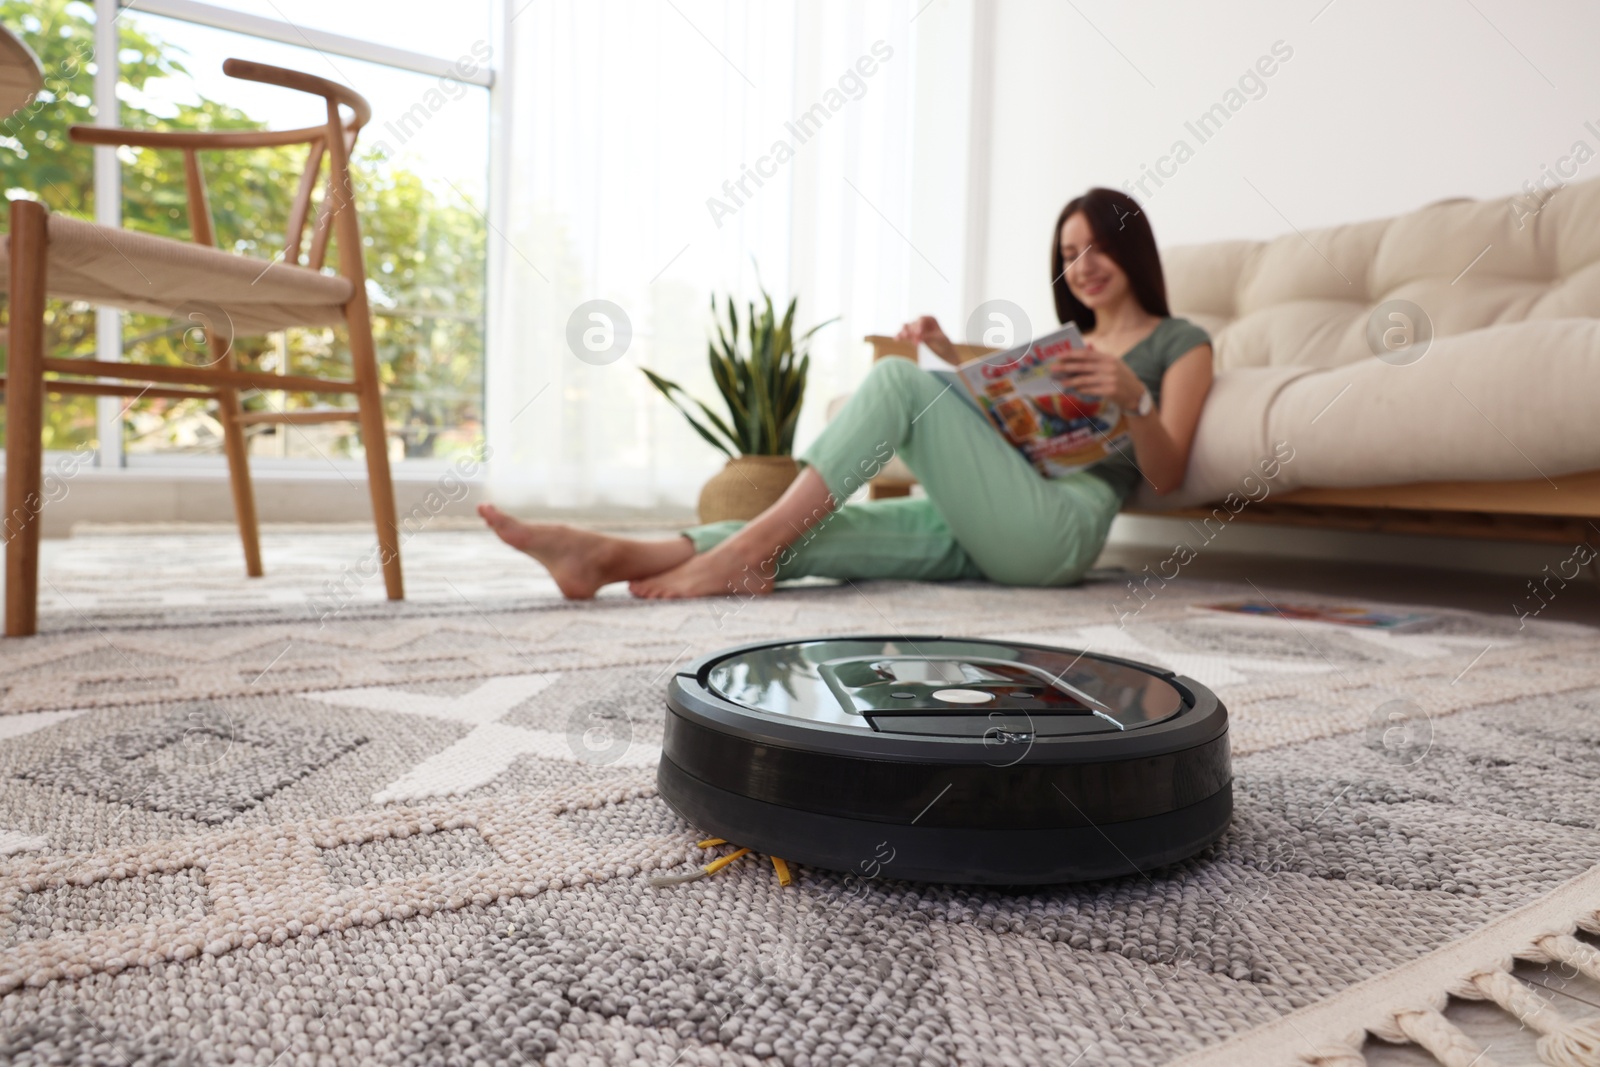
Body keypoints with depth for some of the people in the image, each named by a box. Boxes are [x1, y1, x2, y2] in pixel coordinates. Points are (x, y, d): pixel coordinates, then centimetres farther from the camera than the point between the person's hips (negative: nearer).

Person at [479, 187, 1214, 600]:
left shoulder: (1182, 344, 14)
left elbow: (1165, 476, 3)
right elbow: (1003, 415, 26)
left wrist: (1135, 397, -16)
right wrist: (950, 357, 13)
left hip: (1061, 525, -6)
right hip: (983, 531, 6)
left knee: (898, 378, -23)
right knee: (824, 530, -19)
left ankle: (746, 551, -27)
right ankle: (612, 557, -32)